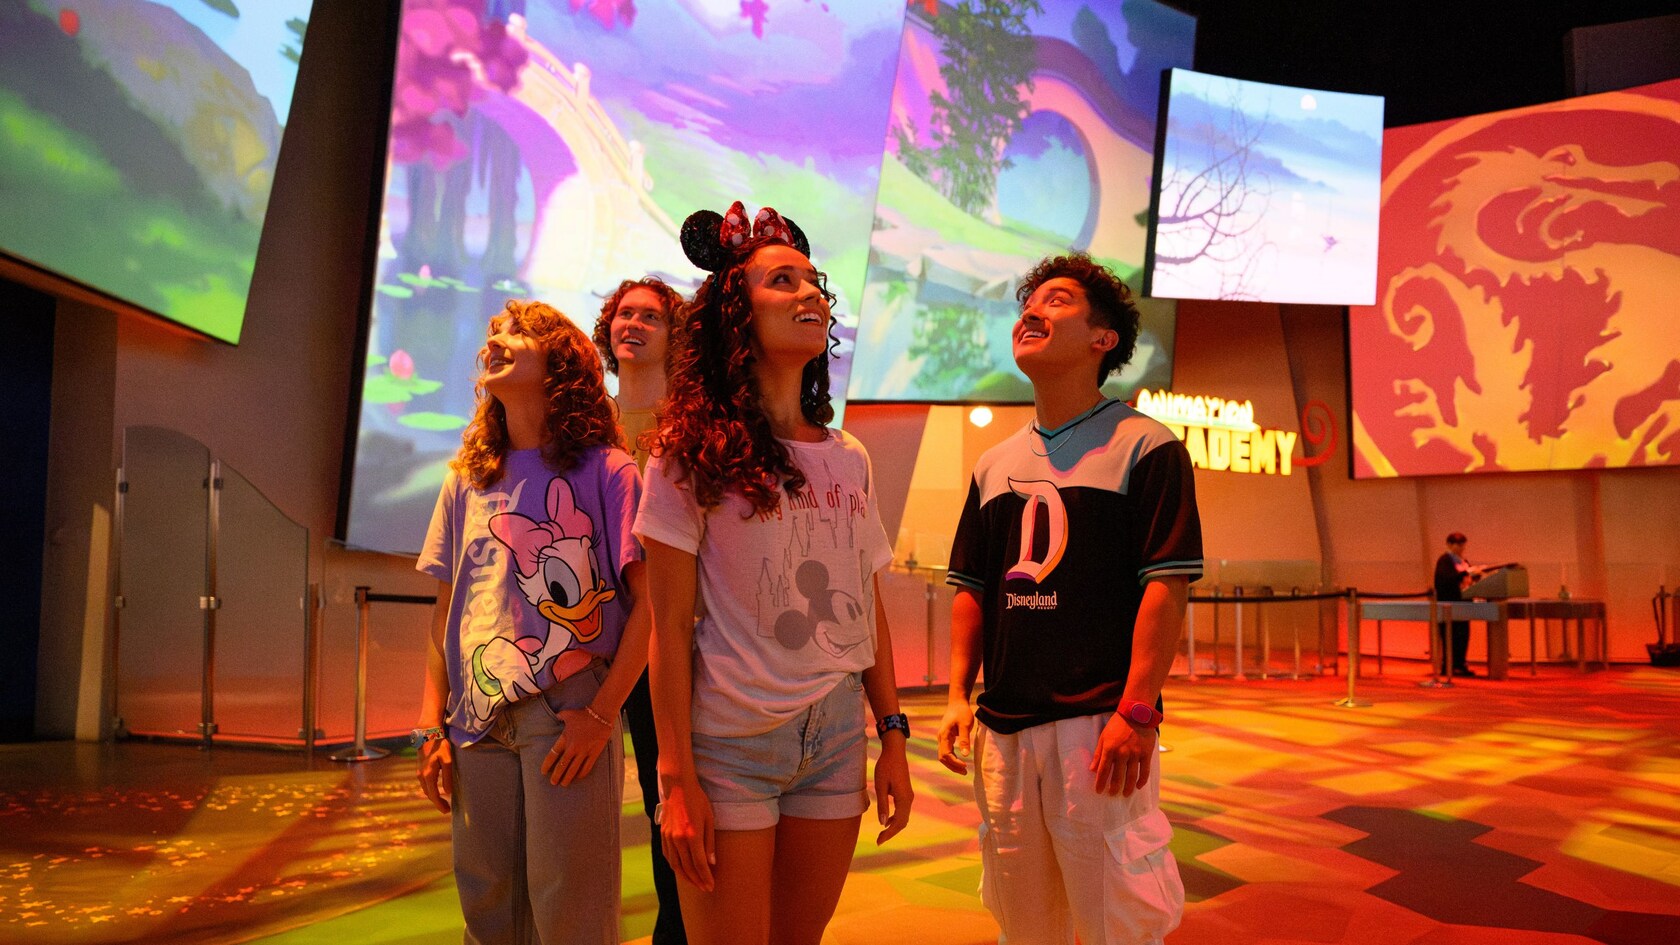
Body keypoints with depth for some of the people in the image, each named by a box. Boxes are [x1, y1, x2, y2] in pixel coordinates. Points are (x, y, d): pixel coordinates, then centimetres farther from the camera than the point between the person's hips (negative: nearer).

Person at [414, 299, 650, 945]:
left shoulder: (605, 470, -2)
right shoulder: (466, 481, 13)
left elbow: (649, 601, -6)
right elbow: (444, 613, 14)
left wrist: (600, 714, -13)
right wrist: (432, 726, 6)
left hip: (569, 715, -4)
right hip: (478, 720, 5)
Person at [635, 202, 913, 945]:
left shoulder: (849, 461, 8)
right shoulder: (693, 454, -5)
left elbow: (870, 613, 11)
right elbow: (670, 627, -8)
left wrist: (893, 739, 7)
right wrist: (678, 779, -12)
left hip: (835, 740, 4)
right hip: (728, 743, -4)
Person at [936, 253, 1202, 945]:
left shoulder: (1145, 447, -3)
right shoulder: (995, 464, 15)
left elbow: (1167, 585, -10)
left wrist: (1136, 712, -17)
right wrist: (959, 695, 5)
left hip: (1100, 721, -5)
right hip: (1002, 725, 6)